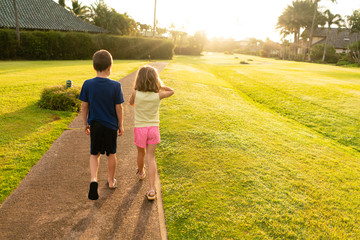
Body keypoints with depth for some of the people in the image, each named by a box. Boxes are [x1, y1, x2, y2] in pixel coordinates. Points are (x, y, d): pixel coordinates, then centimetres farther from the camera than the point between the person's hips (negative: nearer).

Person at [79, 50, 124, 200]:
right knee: (111, 154, 15)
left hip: (95, 125, 1)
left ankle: (93, 179, -5)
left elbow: (84, 107, -2)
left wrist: (85, 124, 11)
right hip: (111, 125, -1)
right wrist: (121, 125, 3)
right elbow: (118, 108, -9)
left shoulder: (87, 84, -8)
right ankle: (111, 181, 31)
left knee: (94, 154, 16)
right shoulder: (115, 86, -14)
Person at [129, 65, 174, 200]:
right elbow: (171, 91, 11)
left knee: (141, 153, 22)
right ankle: (151, 189, -3)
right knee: (151, 157, 2)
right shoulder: (158, 95, -9)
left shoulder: (136, 94, -12)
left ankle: (141, 173, 50)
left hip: (140, 128, 0)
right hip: (153, 128, 0)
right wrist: (159, 86, 7)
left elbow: (131, 103, 11)